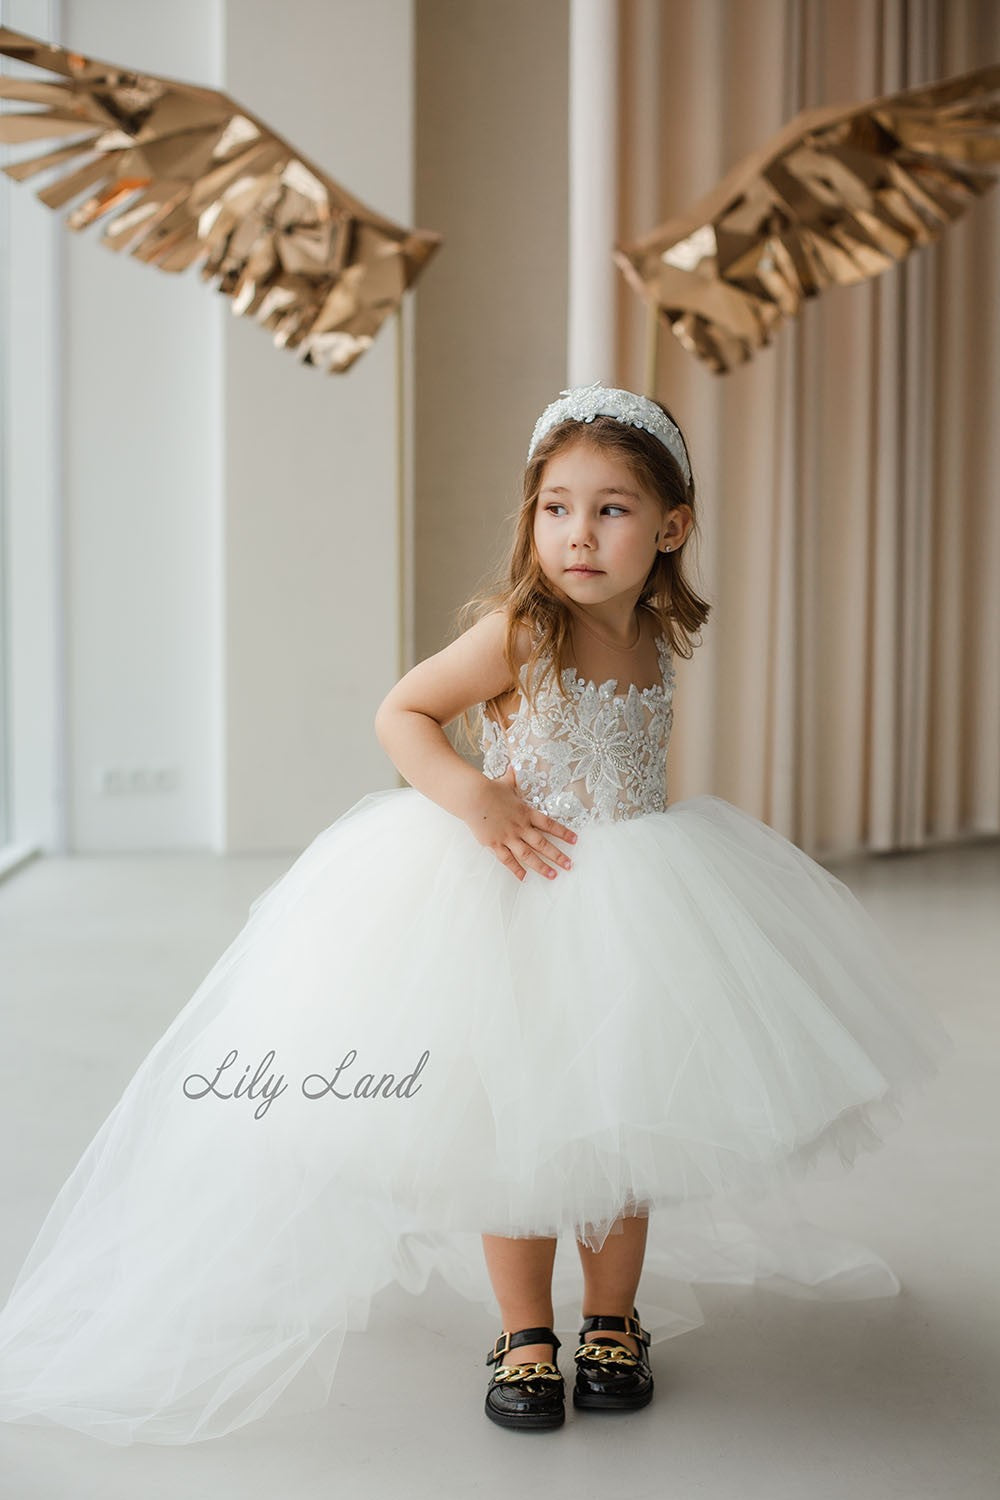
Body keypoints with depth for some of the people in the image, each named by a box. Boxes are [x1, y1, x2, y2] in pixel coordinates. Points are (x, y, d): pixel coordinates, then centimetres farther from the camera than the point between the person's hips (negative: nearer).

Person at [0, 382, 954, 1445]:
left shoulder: (657, 641, 1)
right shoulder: (515, 633, -16)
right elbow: (400, 715, -13)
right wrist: (470, 796, -27)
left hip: (629, 910, 5)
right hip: (510, 910, -5)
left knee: (626, 1122, 12)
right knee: (514, 1127, 5)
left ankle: (613, 1323, 30)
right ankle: (524, 1334, 23)